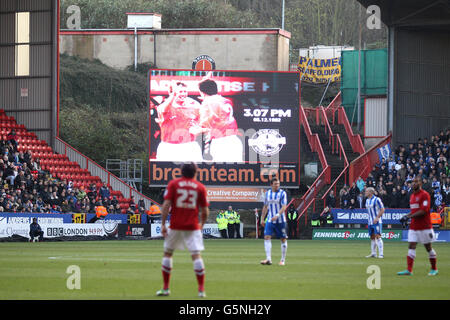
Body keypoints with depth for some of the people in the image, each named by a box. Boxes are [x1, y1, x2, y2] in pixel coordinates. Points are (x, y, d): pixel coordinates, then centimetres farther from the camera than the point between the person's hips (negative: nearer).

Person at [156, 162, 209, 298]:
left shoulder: (173, 184, 2)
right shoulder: (200, 187, 3)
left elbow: (166, 204, -6)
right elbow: (205, 211, 3)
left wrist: (163, 224, -4)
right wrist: (202, 224, 21)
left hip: (175, 225, 0)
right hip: (192, 226, 0)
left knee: (167, 253, 14)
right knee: (196, 255, -1)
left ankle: (165, 288, 14)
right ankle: (201, 290, -7)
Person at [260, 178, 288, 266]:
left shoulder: (282, 193, -6)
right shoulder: (267, 193, 8)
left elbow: (284, 207, -15)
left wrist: (277, 215, -29)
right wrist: (262, 219, 15)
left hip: (280, 220, -3)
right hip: (270, 220, 3)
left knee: (283, 239, 2)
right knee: (267, 237, -11)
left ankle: (283, 260, 13)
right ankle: (268, 259, -15)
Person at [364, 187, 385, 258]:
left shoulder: (377, 200, -11)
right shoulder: (367, 200, 12)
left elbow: (382, 210, -11)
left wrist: (377, 218, -18)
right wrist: (368, 217, 14)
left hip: (376, 221, -8)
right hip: (370, 222, 8)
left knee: (377, 236, -13)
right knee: (372, 237, 9)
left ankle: (381, 254, -14)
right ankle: (373, 253, 15)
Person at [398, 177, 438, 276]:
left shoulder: (425, 195, -12)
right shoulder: (412, 196, 14)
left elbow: (423, 211, -20)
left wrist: (409, 217, -21)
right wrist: (405, 216, 6)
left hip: (424, 227, -7)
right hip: (413, 226, 7)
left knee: (428, 248, 4)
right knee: (411, 246, -3)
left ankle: (434, 269, 17)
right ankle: (409, 270, -9)